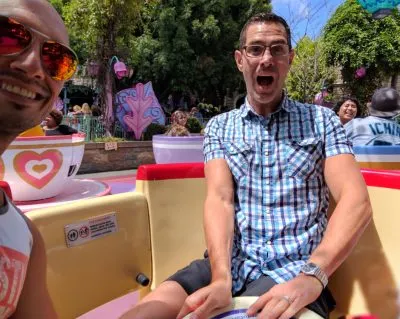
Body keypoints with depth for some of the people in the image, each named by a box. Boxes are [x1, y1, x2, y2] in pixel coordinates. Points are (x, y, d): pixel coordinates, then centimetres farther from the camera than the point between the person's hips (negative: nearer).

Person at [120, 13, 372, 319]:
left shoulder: (322, 120, 5)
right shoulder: (219, 126, 9)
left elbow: (356, 200, -6)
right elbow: (219, 198, -4)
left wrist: (313, 274, -23)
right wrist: (221, 278, -21)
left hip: (293, 269, -2)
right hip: (229, 263, 2)